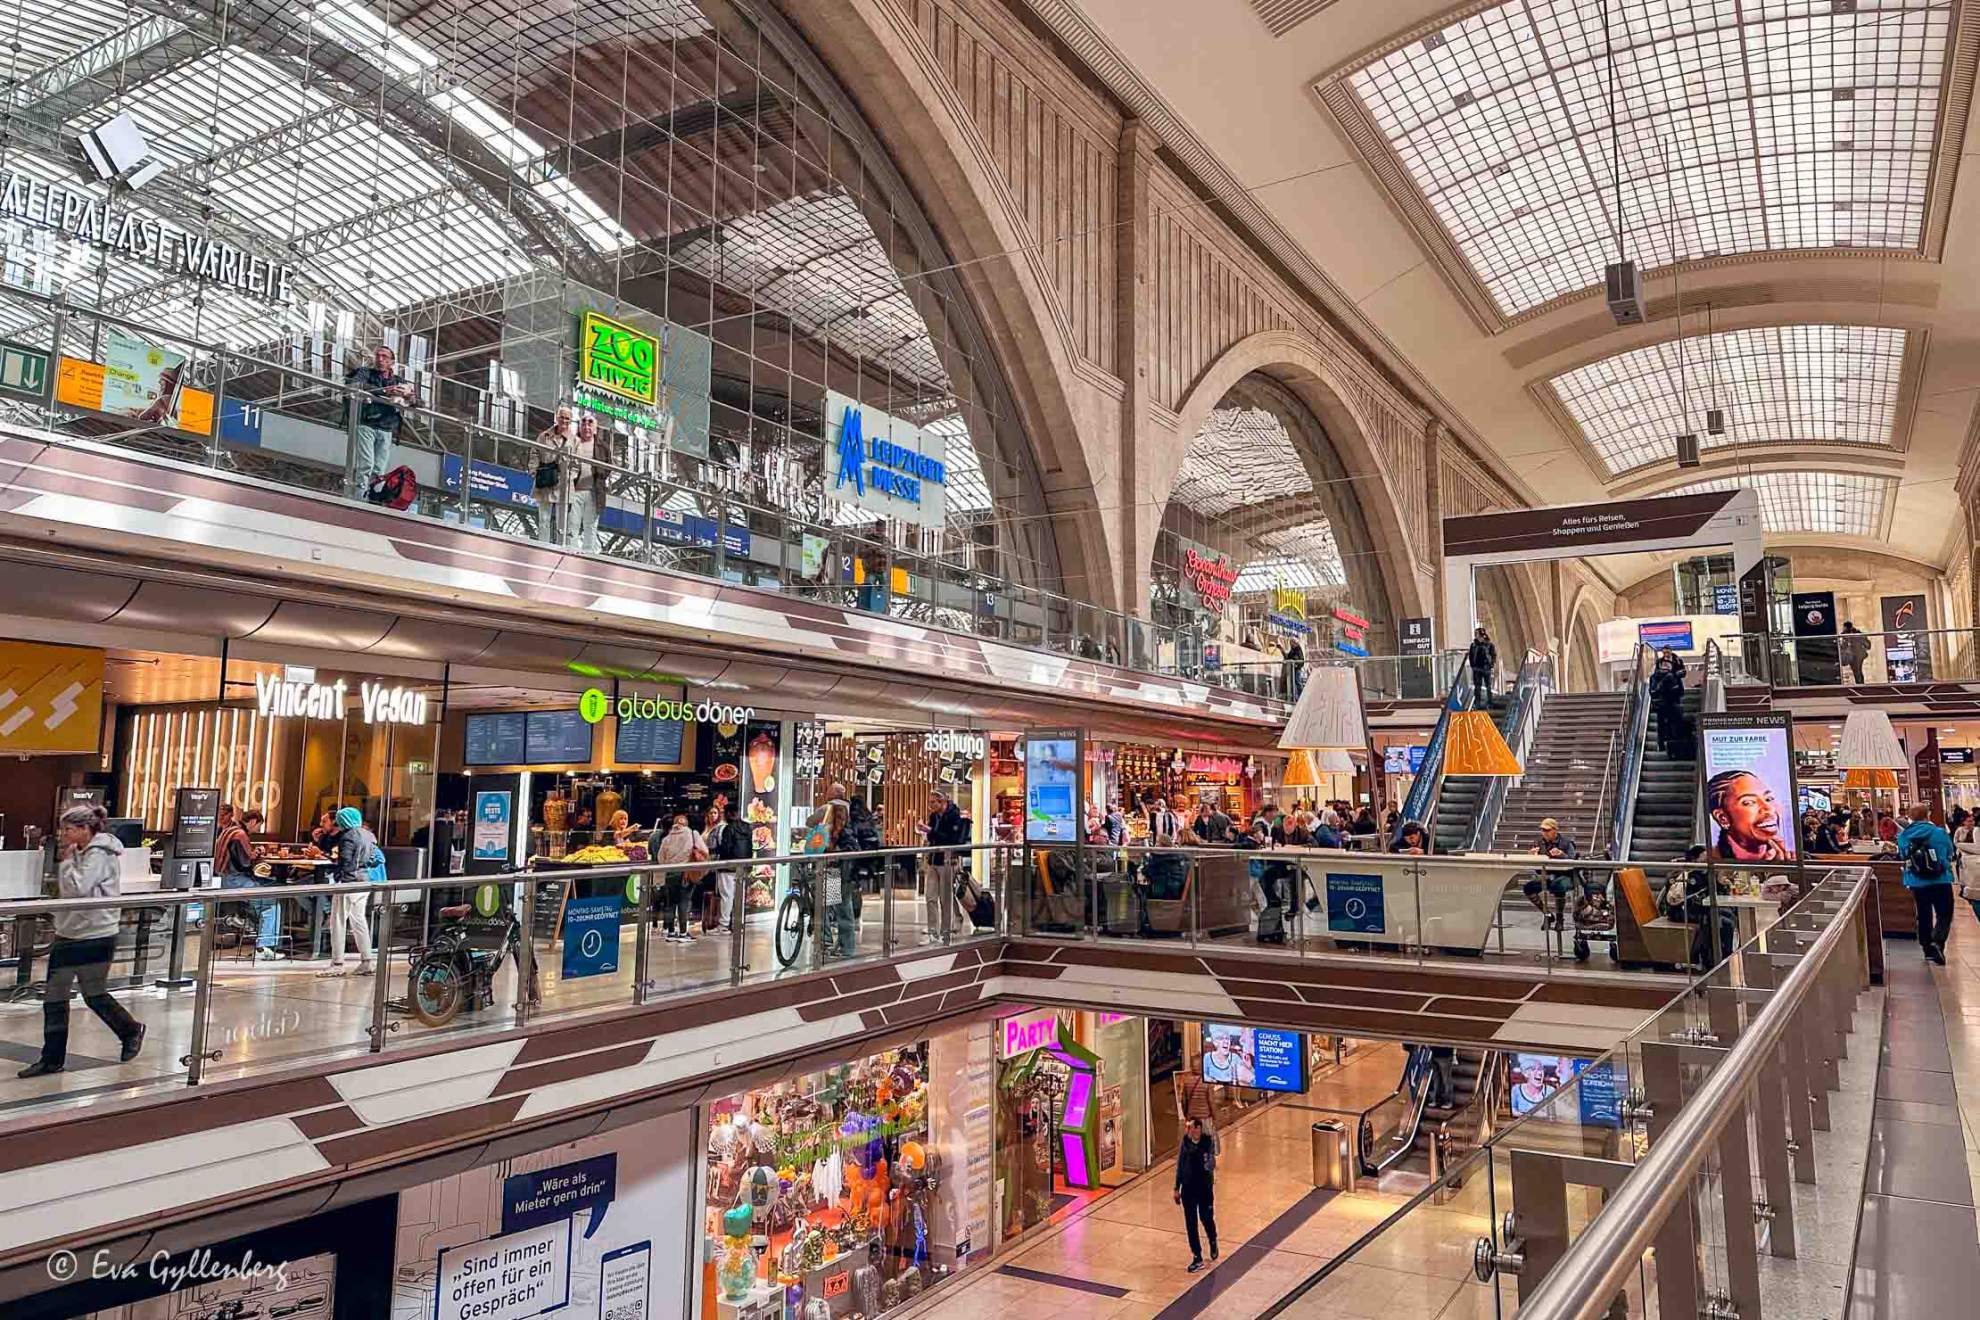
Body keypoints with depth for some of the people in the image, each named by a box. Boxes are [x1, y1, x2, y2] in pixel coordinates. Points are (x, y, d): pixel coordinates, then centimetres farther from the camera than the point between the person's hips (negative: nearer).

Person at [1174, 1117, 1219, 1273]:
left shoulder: (1208, 1141, -16)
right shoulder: (1185, 1141, -6)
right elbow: (1180, 1164, 4)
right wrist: (1177, 1188, 7)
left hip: (1205, 1188, -3)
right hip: (1188, 1188, 3)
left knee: (1206, 1219, 12)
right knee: (1190, 1224, 6)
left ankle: (1213, 1242, 44)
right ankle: (1197, 1258, 18)